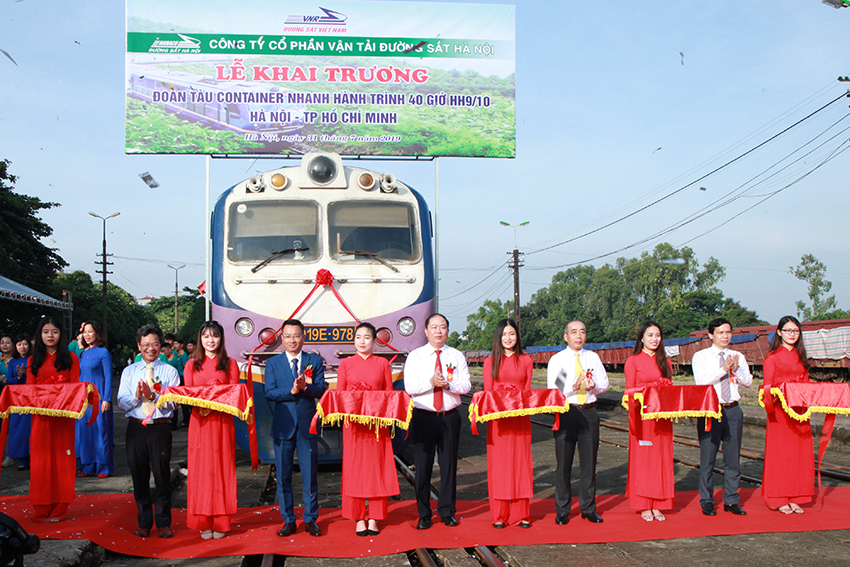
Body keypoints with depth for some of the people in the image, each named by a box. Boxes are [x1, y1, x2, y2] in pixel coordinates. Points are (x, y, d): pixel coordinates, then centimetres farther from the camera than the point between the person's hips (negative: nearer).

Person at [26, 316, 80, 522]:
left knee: (61, 459, 0)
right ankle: (42, 510, 7)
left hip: (63, 416, -2)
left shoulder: (70, 358, 7)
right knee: (41, 460, 1)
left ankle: (59, 509, 6)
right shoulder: (33, 360, 13)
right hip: (40, 416, 2)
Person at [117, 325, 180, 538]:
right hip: (136, 427, 2)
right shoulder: (129, 371, 13)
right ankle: (144, 523, 19)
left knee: (162, 475, 0)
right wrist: (137, 396, -15)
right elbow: (122, 403, 4)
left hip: (160, 427, -2)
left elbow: (172, 403, -4)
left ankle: (163, 523, 11)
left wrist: (153, 396, -20)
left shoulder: (170, 371, 5)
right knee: (139, 477, 7)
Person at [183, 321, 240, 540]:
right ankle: (203, 523, 6)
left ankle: (221, 523, 6)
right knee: (200, 470, 0)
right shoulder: (192, 365, 11)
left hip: (222, 422, -1)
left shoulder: (230, 364, 8)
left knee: (222, 469, 0)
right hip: (199, 422, 1)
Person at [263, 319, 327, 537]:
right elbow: (269, 392, -4)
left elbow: (321, 390, -4)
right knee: (283, 475, 6)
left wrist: (306, 387, -23)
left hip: (307, 424, 0)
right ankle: (288, 520, 16)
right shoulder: (273, 363, 7)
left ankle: (311, 519, 15)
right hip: (283, 425, 1)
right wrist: (292, 391, -18)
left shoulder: (315, 361, 6)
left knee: (309, 474, 4)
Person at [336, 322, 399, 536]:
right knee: (354, 469, 1)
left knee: (377, 469, 1)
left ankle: (374, 518, 10)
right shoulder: (346, 364, 7)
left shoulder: (382, 364, 7)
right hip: (353, 423, 0)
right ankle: (359, 519, 10)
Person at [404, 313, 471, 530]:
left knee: (449, 465, 7)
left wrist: (448, 384, -19)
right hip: (423, 416, -1)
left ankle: (447, 512, 19)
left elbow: (466, 385, -1)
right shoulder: (415, 356, 4)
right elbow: (410, 387, -6)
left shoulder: (457, 356, 8)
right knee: (422, 466, 1)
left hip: (450, 417, 2)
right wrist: (431, 382, -20)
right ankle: (423, 515, 11)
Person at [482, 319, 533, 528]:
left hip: (520, 419, 1)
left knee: (521, 462, 2)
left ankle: (521, 514, 11)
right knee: (498, 464, 1)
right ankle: (499, 516, 8)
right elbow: (487, 393, 4)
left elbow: (528, 391, 8)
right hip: (498, 420, -1)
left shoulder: (526, 361, 9)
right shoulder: (491, 362, 6)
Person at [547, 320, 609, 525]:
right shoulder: (557, 360, 2)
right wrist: (573, 388, -21)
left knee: (589, 460, 6)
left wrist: (593, 387, -12)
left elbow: (604, 383, 10)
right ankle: (562, 511, 10)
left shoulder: (593, 358, 12)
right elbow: (552, 390, -5)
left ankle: (588, 508, 18)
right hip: (566, 412, -3)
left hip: (589, 412, 3)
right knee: (563, 462, 0)